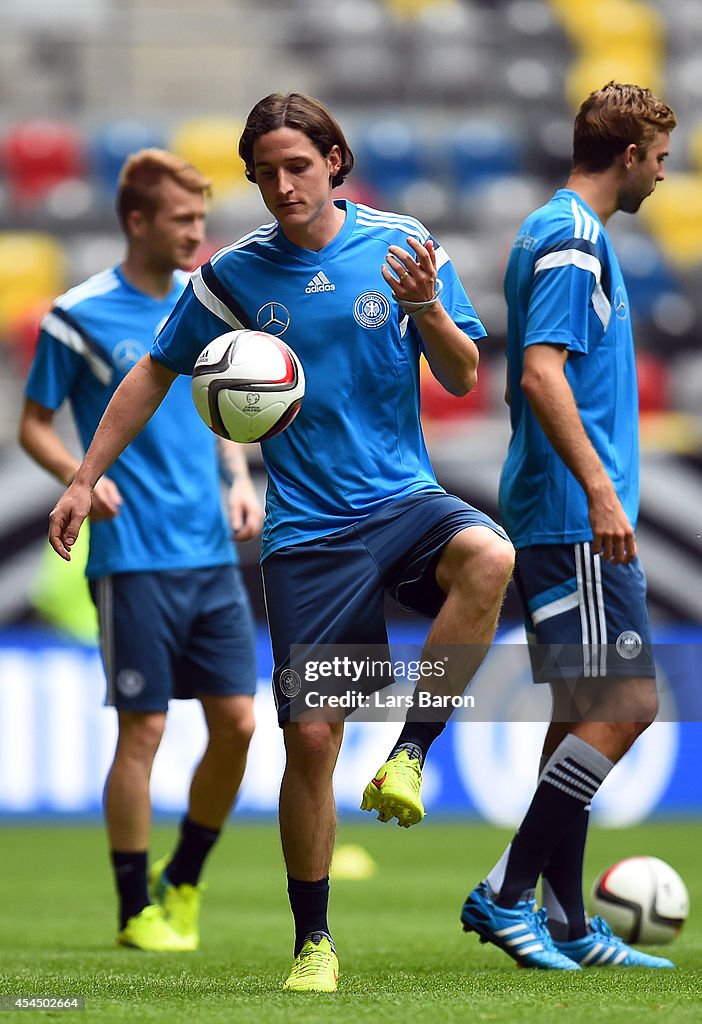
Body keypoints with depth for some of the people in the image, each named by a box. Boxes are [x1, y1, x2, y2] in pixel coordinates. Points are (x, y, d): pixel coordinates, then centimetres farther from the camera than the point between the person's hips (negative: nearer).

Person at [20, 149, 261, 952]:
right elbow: (33, 425, 0)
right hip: (133, 558, -5)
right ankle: (136, 910, 9)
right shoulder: (79, 315, -6)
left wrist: (240, 482, 5)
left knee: (237, 721, 2)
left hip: (212, 555, 5)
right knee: (143, 730, -3)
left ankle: (183, 882, 21)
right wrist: (81, 477, -18)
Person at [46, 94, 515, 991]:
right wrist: (85, 478, 11)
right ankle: (313, 940, 12)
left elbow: (462, 379, 2)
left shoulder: (402, 245, 0)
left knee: (488, 557, -35)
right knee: (310, 735, -4)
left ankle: (409, 752, -19)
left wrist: (429, 310, -18)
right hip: (307, 529, 0)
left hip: (404, 498, 0)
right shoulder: (234, 274, 2)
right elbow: (155, 374, 14)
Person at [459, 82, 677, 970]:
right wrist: (600, 489, -27)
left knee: (583, 714, 10)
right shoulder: (573, 240, -12)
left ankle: (564, 924, 11)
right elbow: (542, 373, -22)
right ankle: (508, 893, -11)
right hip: (576, 516, -11)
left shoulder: (556, 232, 19)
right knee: (625, 705, -12)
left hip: (555, 519, 11)